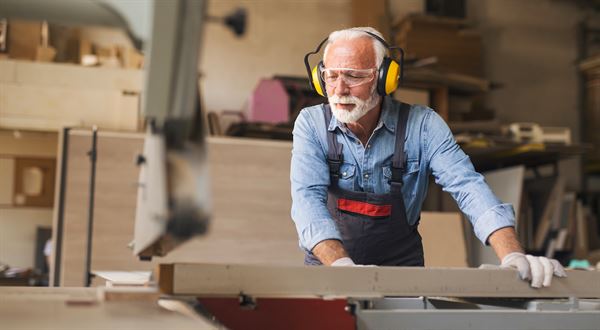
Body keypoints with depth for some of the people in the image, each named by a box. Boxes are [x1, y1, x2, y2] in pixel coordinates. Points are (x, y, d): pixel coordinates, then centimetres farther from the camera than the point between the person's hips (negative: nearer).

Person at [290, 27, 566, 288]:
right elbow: (308, 198, -20)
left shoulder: (422, 125, -9)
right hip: (327, 263, 0)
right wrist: (341, 264, -36)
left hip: (399, 263, 1)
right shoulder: (311, 124, -9)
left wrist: (513, 258, -31)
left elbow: (467, 187, -16)